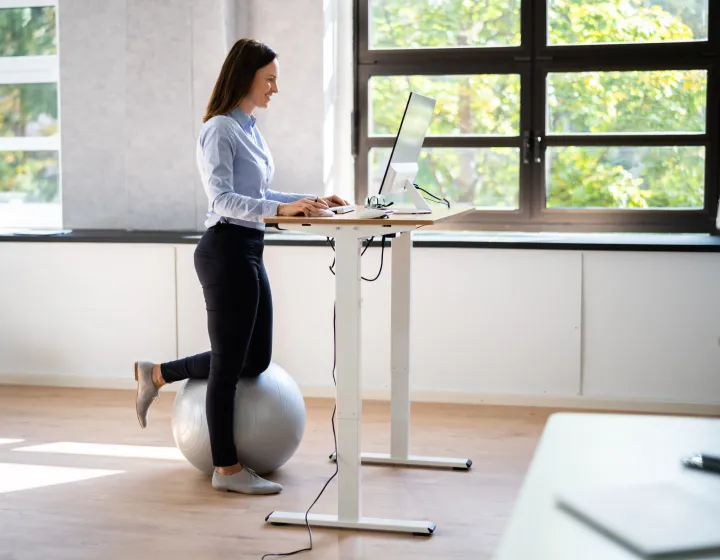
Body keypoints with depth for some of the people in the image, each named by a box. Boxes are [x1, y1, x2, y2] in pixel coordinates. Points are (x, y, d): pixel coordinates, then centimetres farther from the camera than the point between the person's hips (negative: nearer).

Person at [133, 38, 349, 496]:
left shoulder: (251, 128, 15)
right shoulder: (220, 129, -13)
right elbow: (223, 199, -22)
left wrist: (308, 200, 11)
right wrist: (281, 210, -32)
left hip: (250, 251, 10)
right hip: (226, 250, -10)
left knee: (256, 360, 15)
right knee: (230, 362, -1)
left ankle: (158, 374, 29)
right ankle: (227, 469, 10)